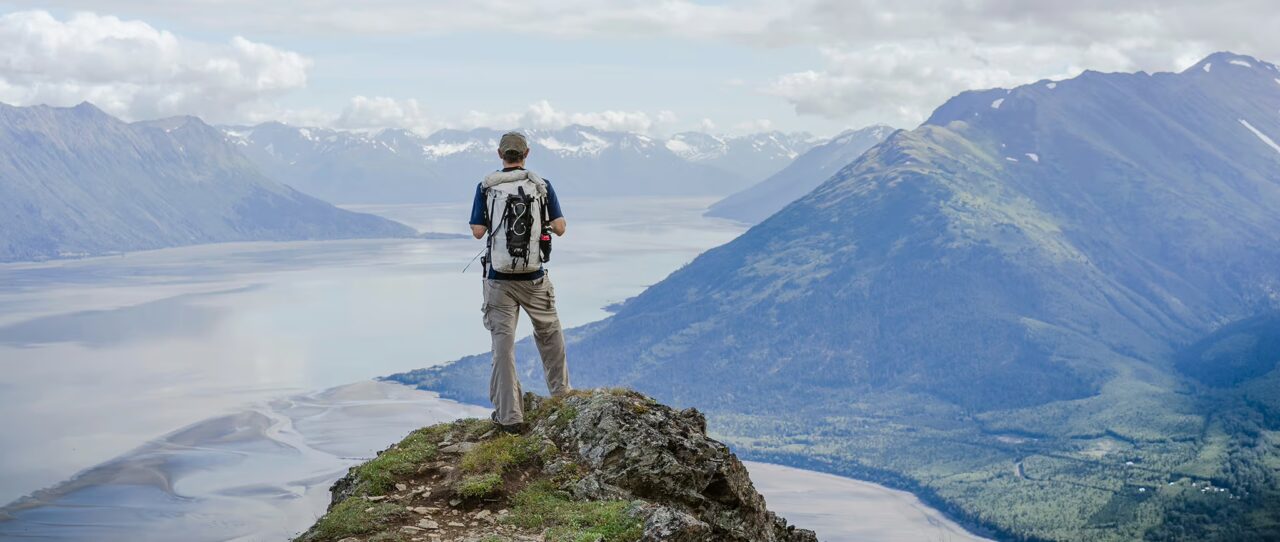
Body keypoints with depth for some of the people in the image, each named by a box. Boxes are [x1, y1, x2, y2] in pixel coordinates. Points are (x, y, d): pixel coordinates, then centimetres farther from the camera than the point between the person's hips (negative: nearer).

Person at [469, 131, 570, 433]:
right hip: (534, 277, 1)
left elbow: (478, 232, -3)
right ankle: (561, 393, 35)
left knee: (503, 343, 2)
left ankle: (509, 415, 0)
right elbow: (559, 228, -1)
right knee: (549, 333, 21)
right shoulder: (542, 186, -1)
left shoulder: (486, 187, -3)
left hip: (499, 278, -1)